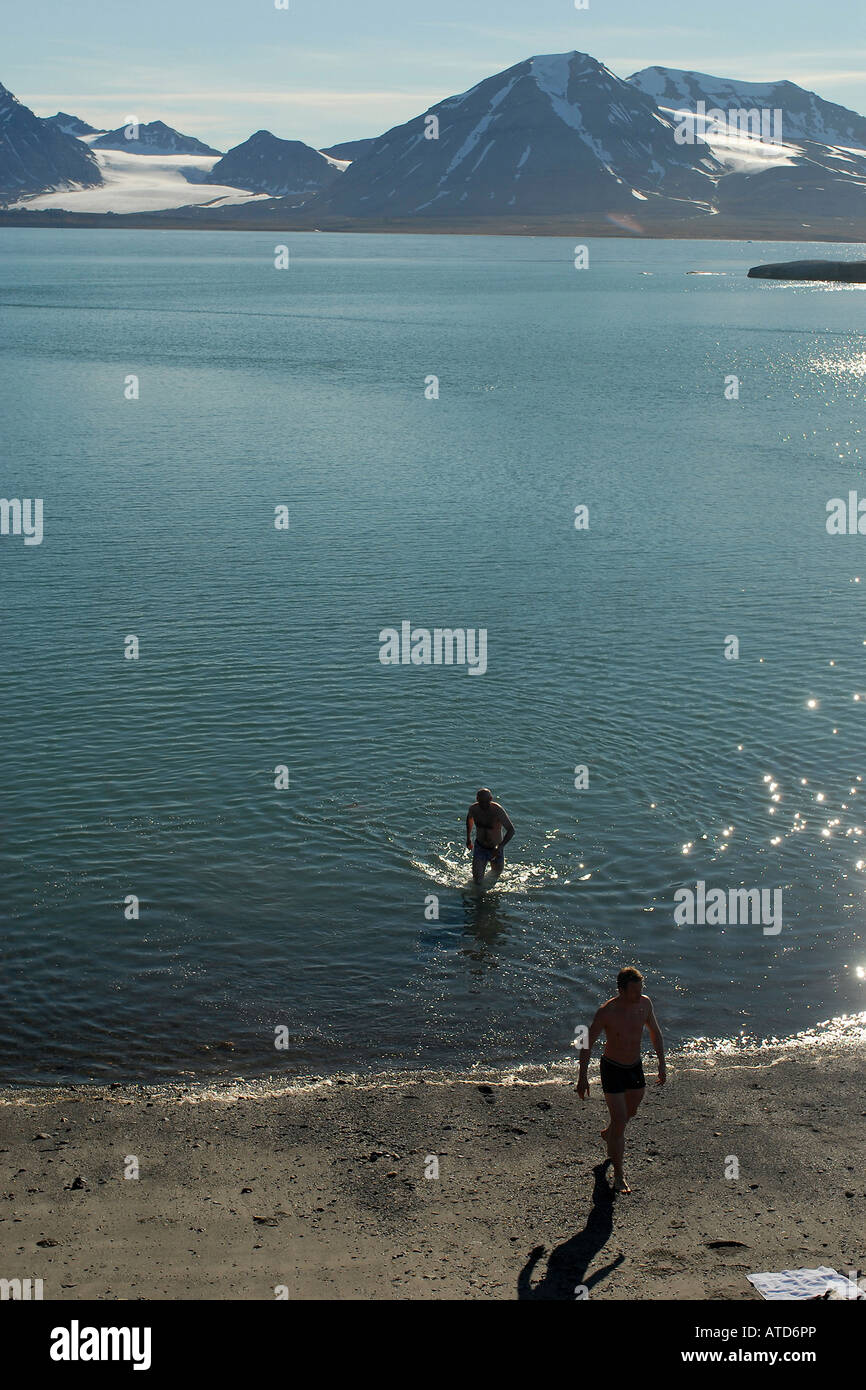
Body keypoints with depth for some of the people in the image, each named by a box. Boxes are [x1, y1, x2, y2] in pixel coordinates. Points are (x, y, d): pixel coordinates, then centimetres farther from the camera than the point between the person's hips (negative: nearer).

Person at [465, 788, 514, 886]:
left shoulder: (498, 810, -27)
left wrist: (500, 847, -36)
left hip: (495, 849, -1)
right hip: (479, 848, 1)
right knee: (477, 880, -7)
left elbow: (511, 830, -26)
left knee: (496, 875, 21)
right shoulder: (473, 808, -15)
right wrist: (468, 838, 14)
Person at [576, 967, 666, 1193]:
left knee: (631, 1112, 24)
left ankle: (608, 1134, 57)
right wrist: (582, 1077, -14)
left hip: (635, 1067, 5)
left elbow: (655, 1033, 7)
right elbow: (587, 1044, -15)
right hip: (612, 1069, -5)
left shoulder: (645, 1003, -11)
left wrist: (662, 1064, 6)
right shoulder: (607, 1011, -24)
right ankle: (618, 1175, 8)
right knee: (620, 1121, -6)